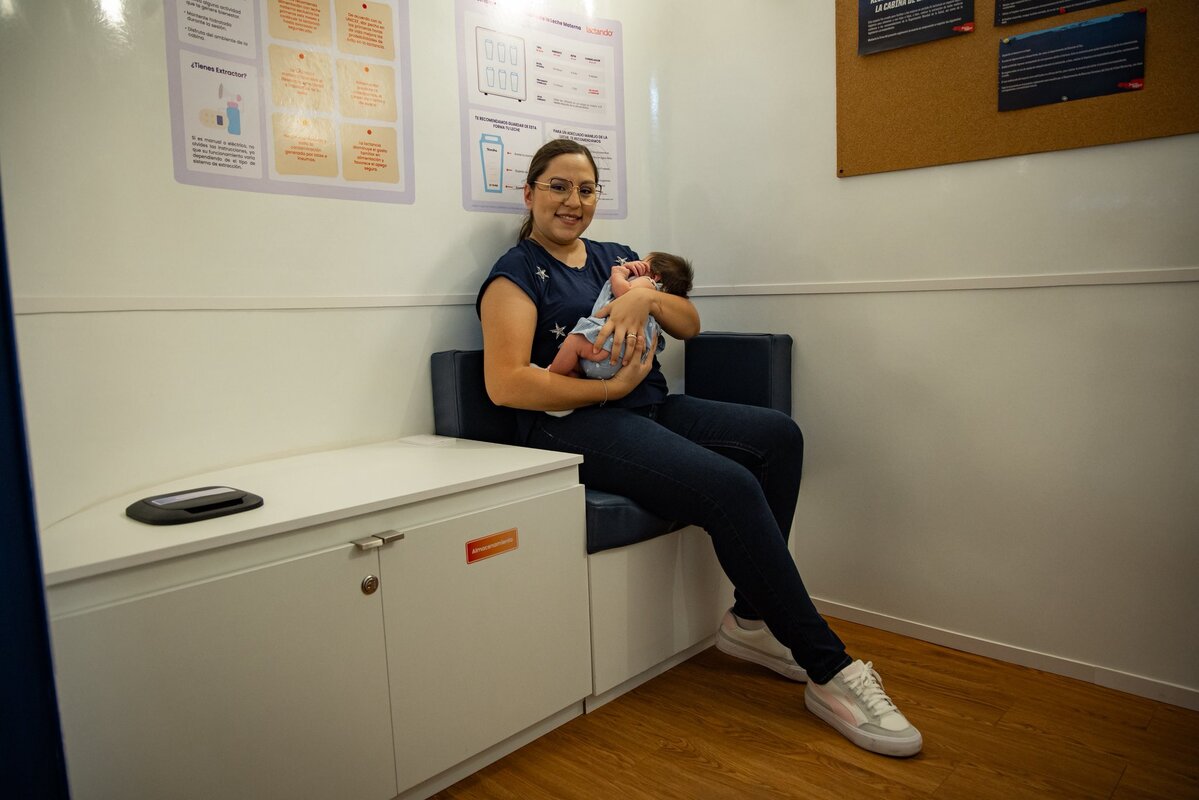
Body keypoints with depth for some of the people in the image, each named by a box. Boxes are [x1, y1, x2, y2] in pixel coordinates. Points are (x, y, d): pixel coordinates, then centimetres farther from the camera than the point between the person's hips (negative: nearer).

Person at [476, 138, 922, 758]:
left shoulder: (615, 257, 21)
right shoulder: (517, 274, 1)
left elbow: (690, 325, 14)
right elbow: (505, 384, -14)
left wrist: (646, 297, -7)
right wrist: (611, 387, -14)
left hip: (651, 408, 7)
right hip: (575, 427, -7)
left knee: (779, 435, -15)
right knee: (731, 487, -27)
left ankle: (752, 619, -4)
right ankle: (829, 671, -14)